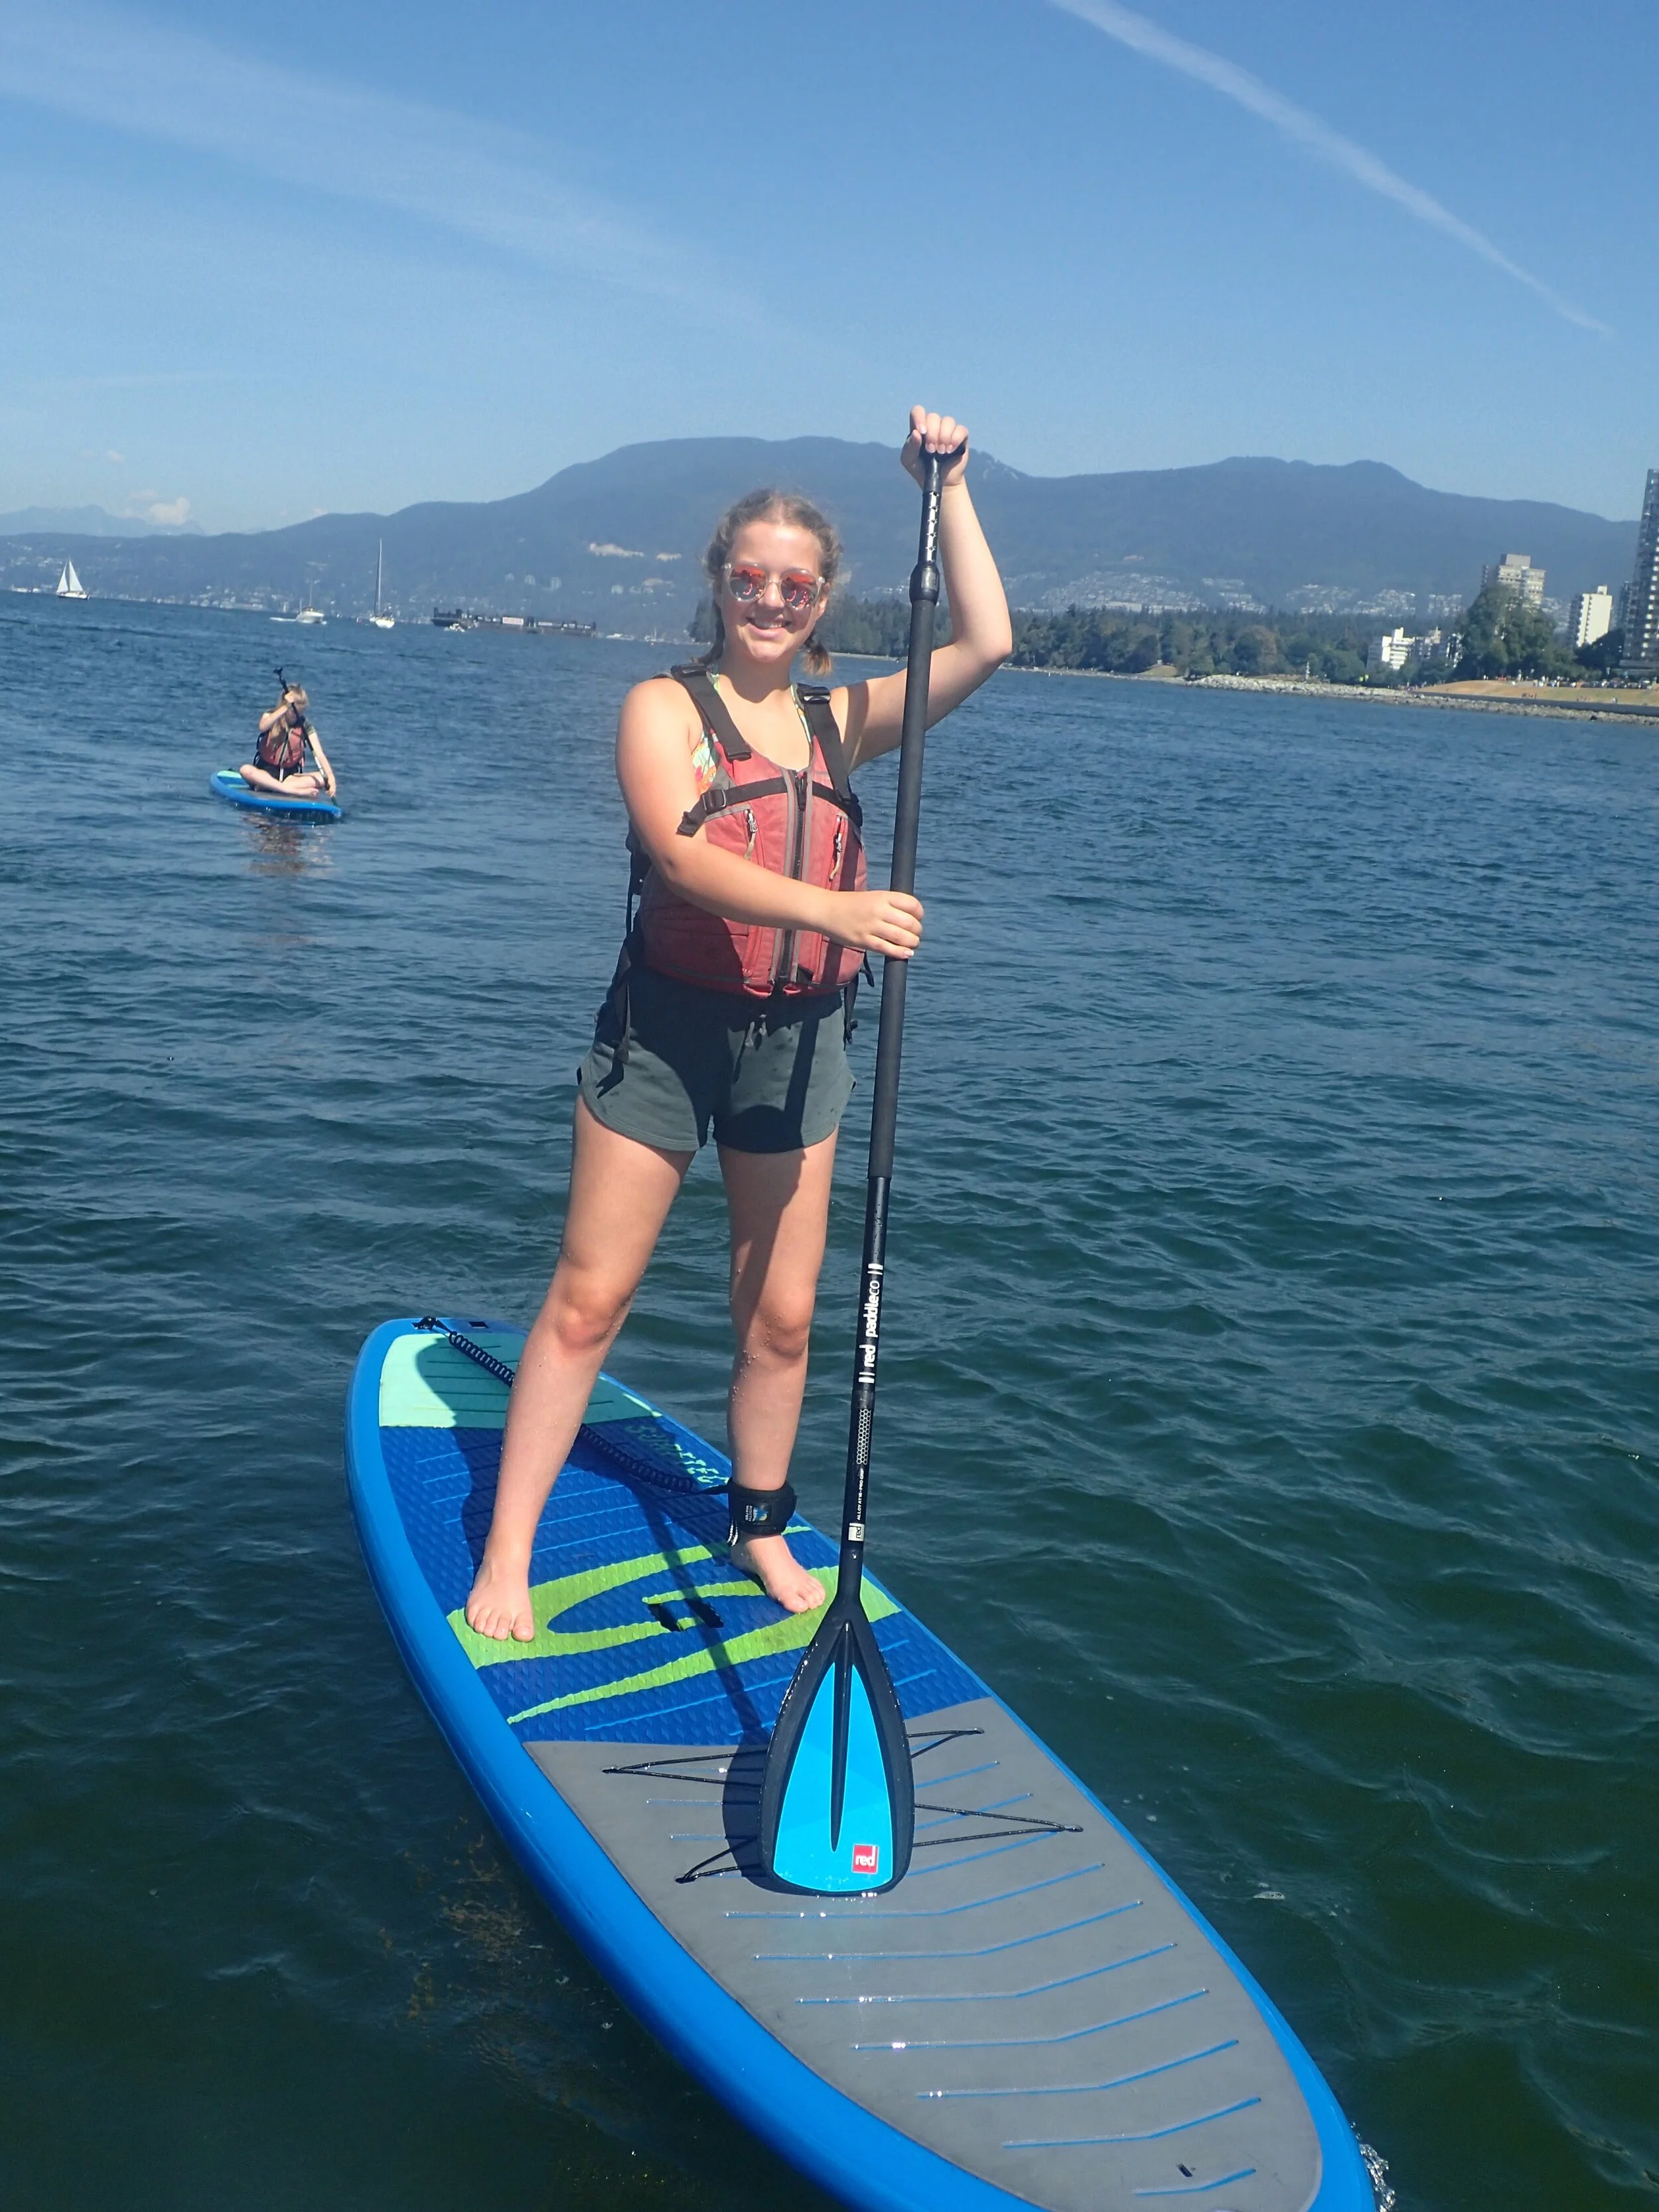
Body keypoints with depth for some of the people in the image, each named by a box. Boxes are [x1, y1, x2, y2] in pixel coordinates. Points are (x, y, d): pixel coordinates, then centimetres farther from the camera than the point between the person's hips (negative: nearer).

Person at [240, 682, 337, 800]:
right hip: (265, 772, -1)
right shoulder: (272, 715, -1)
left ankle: (266, 786, -34)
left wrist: (330, 777, -31)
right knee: (245, 770, -34)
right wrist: (285, 708, -31)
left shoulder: (306, 726, -1)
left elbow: (319, 754, -13)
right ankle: (296, 791, -43)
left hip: (290, 775, 1)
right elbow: (263, 727, -27)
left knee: (322, 779, -25)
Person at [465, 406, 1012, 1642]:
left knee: (782, 1315, 10)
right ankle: (506, 1554, 11)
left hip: (796, 1042, 4)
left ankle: (763, 1528, 29)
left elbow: (987, 645, 1)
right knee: (590, 1300, 1)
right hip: (665, 1029, -3)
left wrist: (949, 486, 0)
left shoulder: (842, 721, 9)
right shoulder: (664, 707, -4)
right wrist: (832, 908, -34)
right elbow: (683, 855, -21)